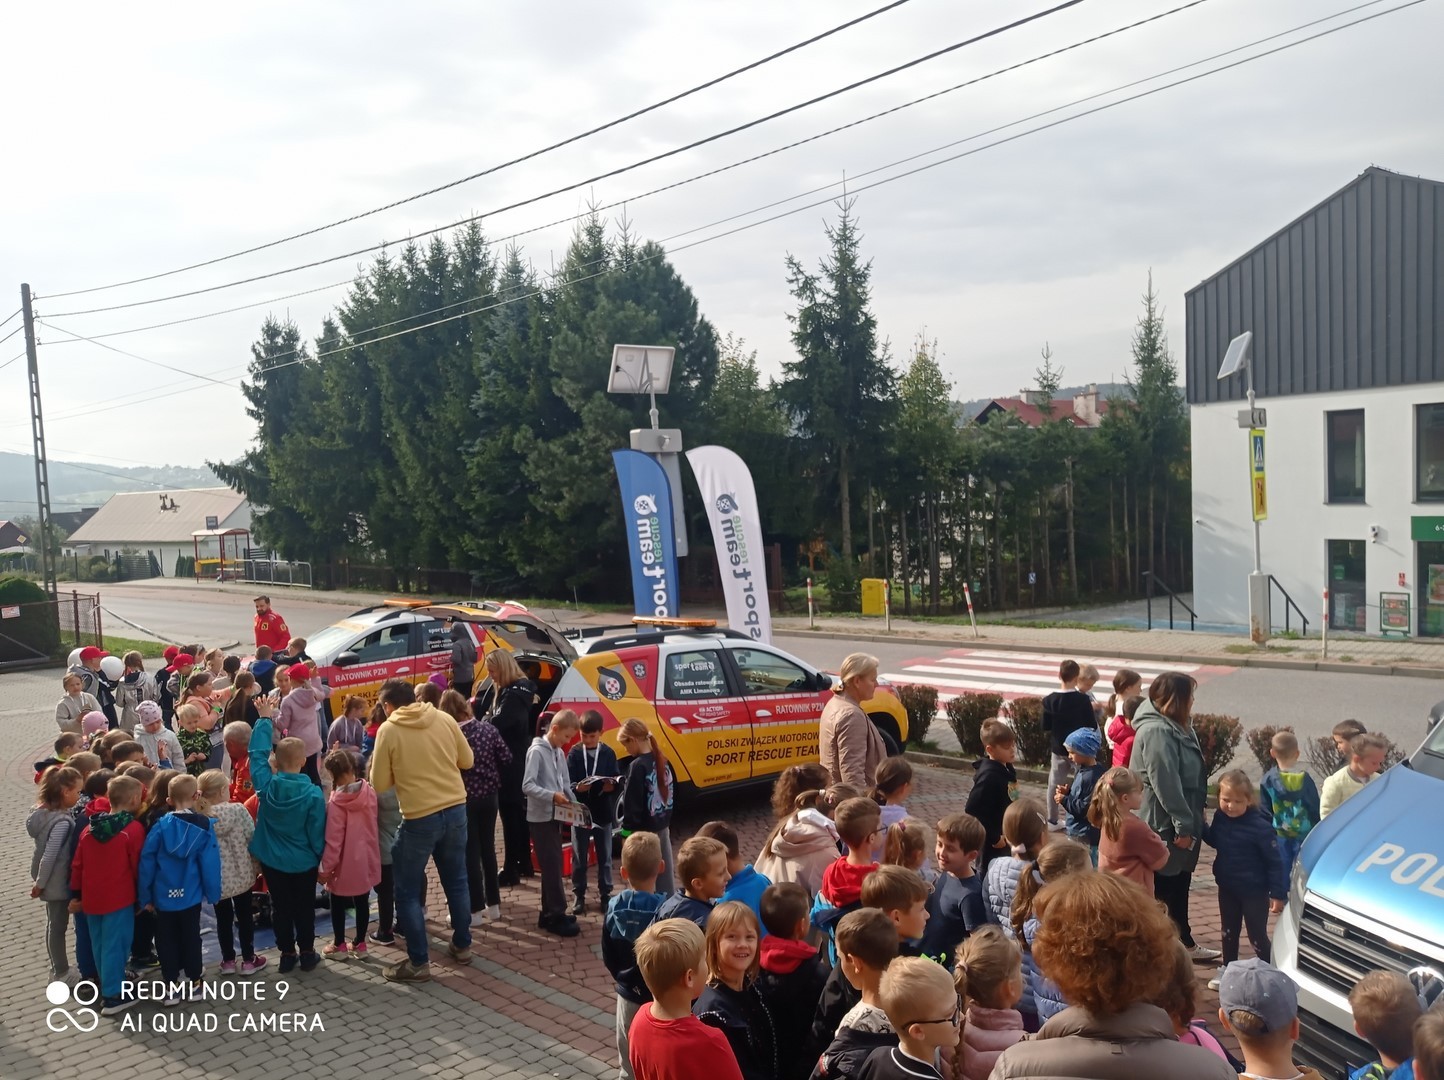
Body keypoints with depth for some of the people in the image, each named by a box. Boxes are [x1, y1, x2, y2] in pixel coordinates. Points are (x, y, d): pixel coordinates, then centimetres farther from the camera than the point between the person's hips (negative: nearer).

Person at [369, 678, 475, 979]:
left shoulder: (388, 730, -8)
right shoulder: (444, 719, 2)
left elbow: (379, 784, -4)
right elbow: (467, 760, 11)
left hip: (420, 818, -5)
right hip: (456, 810, 5)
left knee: (407, 892, 9)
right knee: (457, 882, 20)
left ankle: (418, 963, 12)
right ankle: (462, 945, 31)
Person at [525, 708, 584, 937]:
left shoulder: (559, 753, 12)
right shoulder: (537, 751, -13)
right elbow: (527, 786, -21)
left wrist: (570, 804, 1)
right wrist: (552, 796, -30)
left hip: (554, 817, 8)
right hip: (540, 818, -8)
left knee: (554, 866, 12)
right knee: (552, 867, -7)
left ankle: (549, 913, 20)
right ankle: (556, 916, -2)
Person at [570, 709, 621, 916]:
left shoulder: (608, 753, -2)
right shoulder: (574, 753, -5)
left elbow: (617, 781, 0)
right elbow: (566, 782, -8)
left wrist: (611, 786, -22)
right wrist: (577, 788, -27)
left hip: (603, 813, 1)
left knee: (604, 857, 10)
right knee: (579, 858, 9)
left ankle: (604, 895, 22)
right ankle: (579, 895, 22)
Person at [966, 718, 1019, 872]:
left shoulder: (1007, 770, 3)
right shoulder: (988, 776, -25)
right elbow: (972, 811, -28)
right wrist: (994, 838, -21)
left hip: (1006, 839, 9)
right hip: (991, 844, -9)